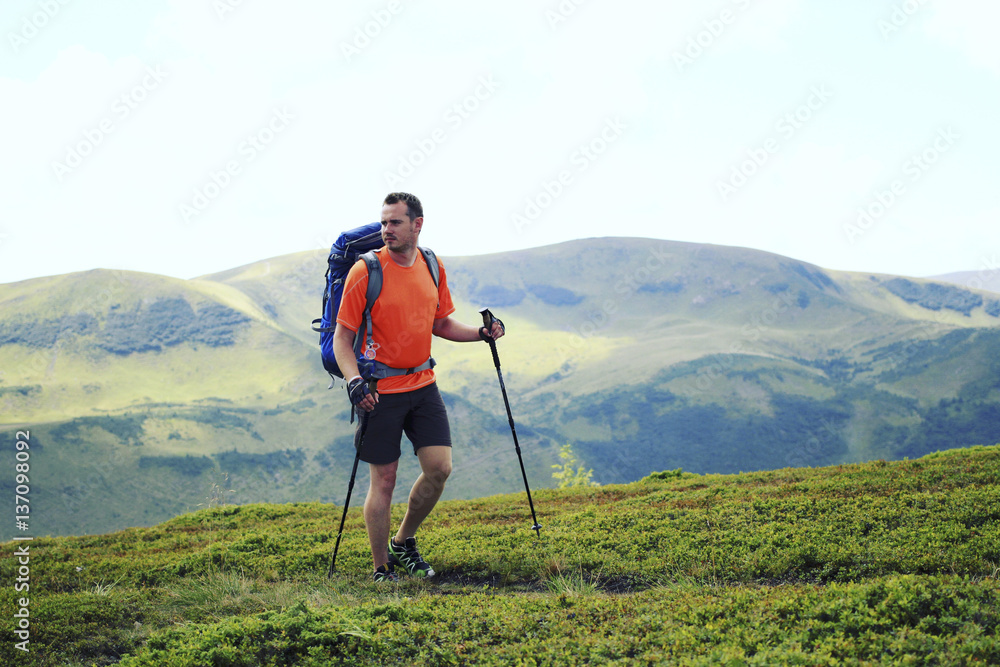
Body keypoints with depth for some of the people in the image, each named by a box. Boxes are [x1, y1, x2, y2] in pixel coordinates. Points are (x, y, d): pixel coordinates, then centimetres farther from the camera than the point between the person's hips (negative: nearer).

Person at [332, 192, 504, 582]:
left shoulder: (432, 267, 5)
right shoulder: (366, 271, -11)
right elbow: (342, 336, -9)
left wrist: (481, 333, 1)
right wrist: (353, 380, -25)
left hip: (423, 385, 5)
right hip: (380, 390, -5)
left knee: (439, 468, -1)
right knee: (384, 480, 0)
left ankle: (403, 543, 23)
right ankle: (382, 570, 15)